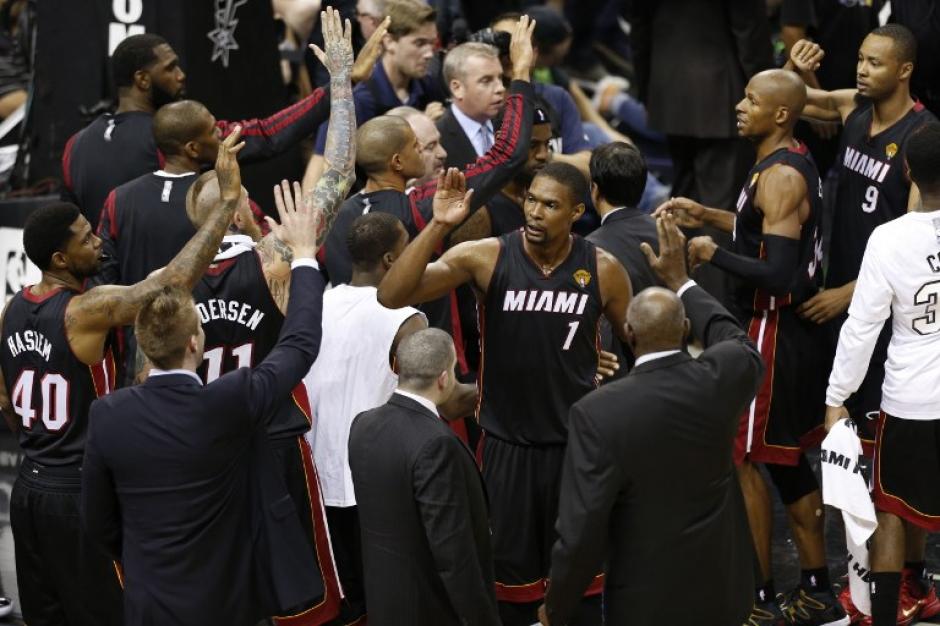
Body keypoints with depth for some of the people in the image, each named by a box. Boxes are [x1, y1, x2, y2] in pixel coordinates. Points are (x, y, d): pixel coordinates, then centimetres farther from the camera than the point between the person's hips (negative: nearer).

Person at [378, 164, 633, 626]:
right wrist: (438, 226, -30)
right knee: (509, 574, 11)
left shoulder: (602, 270, -8)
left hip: (576, 445, 1)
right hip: (505, 445, -1)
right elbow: (392, 296, -22)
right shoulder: (485, 258, -12)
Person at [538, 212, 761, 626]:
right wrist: (680, 281, 22)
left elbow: (581, 534, -20)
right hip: (720, 591, 4)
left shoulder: (597, 414, -23)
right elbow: (742, 347, 15)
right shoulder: (722, 377, -13)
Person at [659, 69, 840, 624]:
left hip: (771, 332, -10)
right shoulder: (795, 162, 9)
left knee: (743, 458, -2)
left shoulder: (780, 177, -22)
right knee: (788, 458, 16)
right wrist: (709, 215, 17)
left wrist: (711, 253, -19)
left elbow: (776, 273, -28)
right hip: (792, 330, 10)